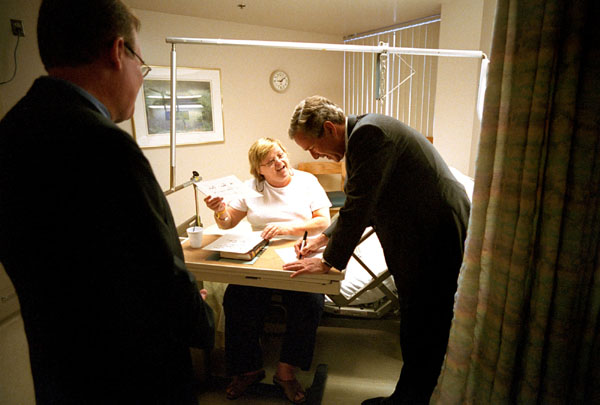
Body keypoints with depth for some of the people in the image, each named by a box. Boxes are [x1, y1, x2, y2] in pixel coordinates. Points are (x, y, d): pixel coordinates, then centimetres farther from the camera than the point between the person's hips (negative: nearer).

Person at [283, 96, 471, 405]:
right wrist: (324, 238, 12)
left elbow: (358, 207, -21)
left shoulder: (367, 133, -20)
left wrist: (329, 262, -9)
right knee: (417, 333, 20)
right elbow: (363, 205, 19)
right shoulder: (366, 131, 12)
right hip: (425, 240, 10)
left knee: (422, 336, 4)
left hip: (437, 243, -10)